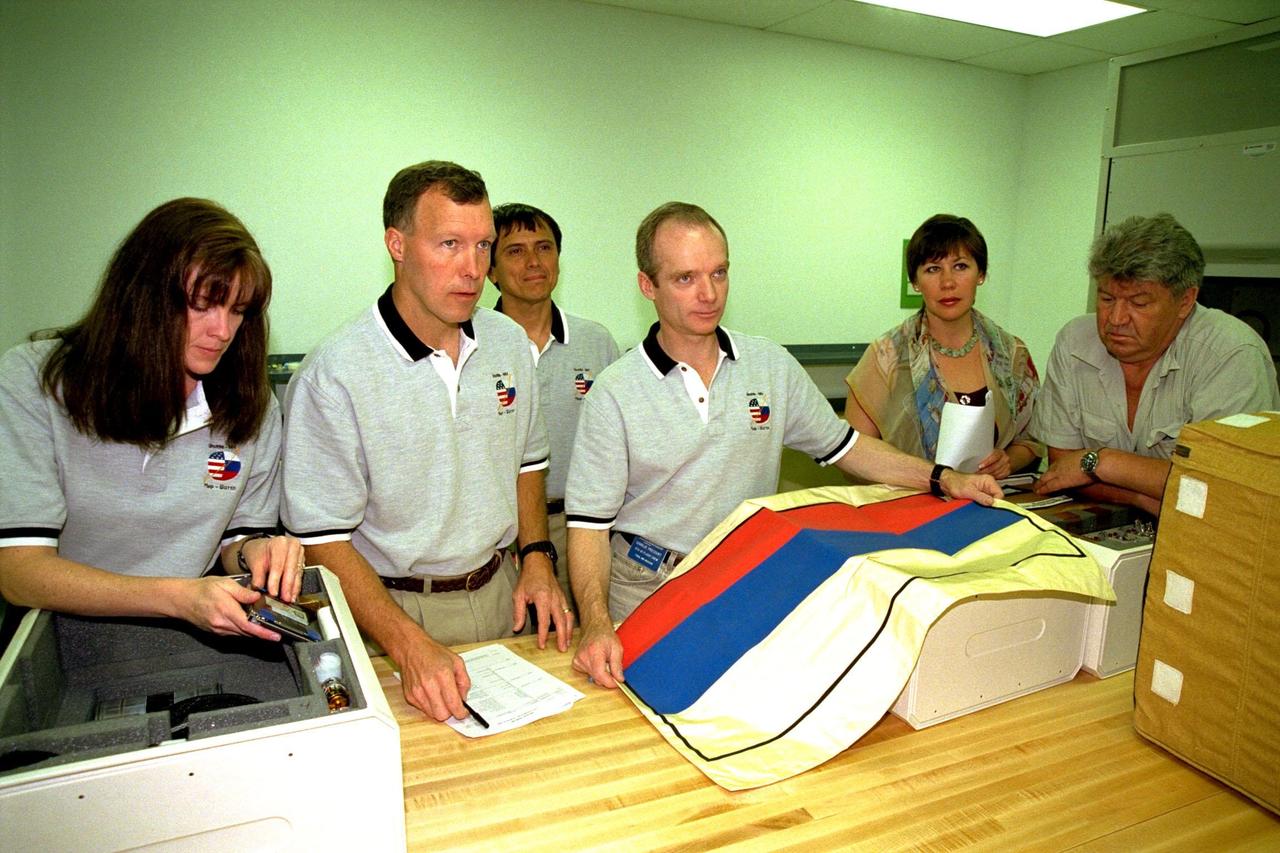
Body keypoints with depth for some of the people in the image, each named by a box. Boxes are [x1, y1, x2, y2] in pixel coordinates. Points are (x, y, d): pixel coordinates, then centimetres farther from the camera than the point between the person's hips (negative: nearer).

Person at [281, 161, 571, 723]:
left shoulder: (509, 343, -1)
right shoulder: (333, 375, -19)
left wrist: (536, 557, 0)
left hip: (501, 593, 5)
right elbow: (323, 540, -18)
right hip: (396, 609, -5)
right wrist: (410, 646, -27)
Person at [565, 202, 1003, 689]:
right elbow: (589, 522, -12)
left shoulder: (772, 366, -1)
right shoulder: (615, 392, -11)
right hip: (648, 589, -2)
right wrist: (596, 625, -26)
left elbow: (841, 445, 9)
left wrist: (941, 479, -1)